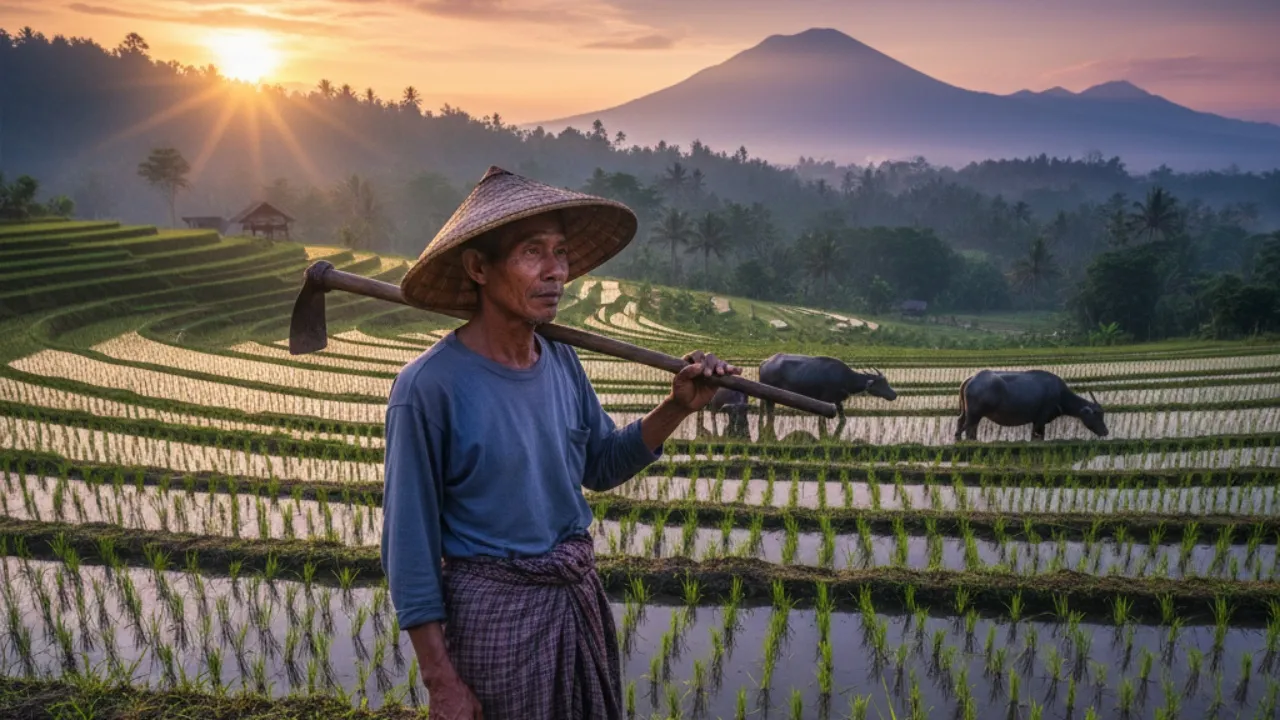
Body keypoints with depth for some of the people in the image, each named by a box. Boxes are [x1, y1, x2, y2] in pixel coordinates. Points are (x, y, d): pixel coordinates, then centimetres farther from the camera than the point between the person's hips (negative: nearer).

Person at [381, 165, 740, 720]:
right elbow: (410, 544, -15)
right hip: (494, 611, -6)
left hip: (580, 597, 7)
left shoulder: (562, 364, -1)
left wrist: (676, 408, -1)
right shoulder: (431, 387, -20)